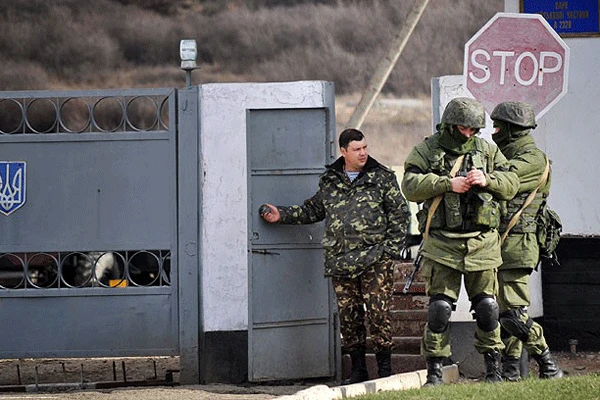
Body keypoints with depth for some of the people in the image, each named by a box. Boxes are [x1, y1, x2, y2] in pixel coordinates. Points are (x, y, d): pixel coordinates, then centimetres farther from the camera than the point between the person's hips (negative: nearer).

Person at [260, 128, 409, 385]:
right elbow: (313, 210, 26)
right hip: (341, 262, 4)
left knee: (378, 313, -7)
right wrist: (282, 215, 19)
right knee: (348, 315, 5)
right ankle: (358, 370, 14)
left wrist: (392, 248, -3)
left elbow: (400, 213, 4)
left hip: (374, 260, -3)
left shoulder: (382, 178, 4)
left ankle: (385, 369, 0)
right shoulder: (329, 181, 13)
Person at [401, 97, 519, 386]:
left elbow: (511, 185, 7)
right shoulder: (426, 151, 1)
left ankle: (493, 369, 17)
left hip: (482, 242, 3)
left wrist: (487, 180, -13)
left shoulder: (486, 150, 10)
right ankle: (434, 371, 2)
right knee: (439, 308, -5)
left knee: (487, 307, 6)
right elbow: (411, 187, -11)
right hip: (442, 243, -3)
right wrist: (448, 184, -20)